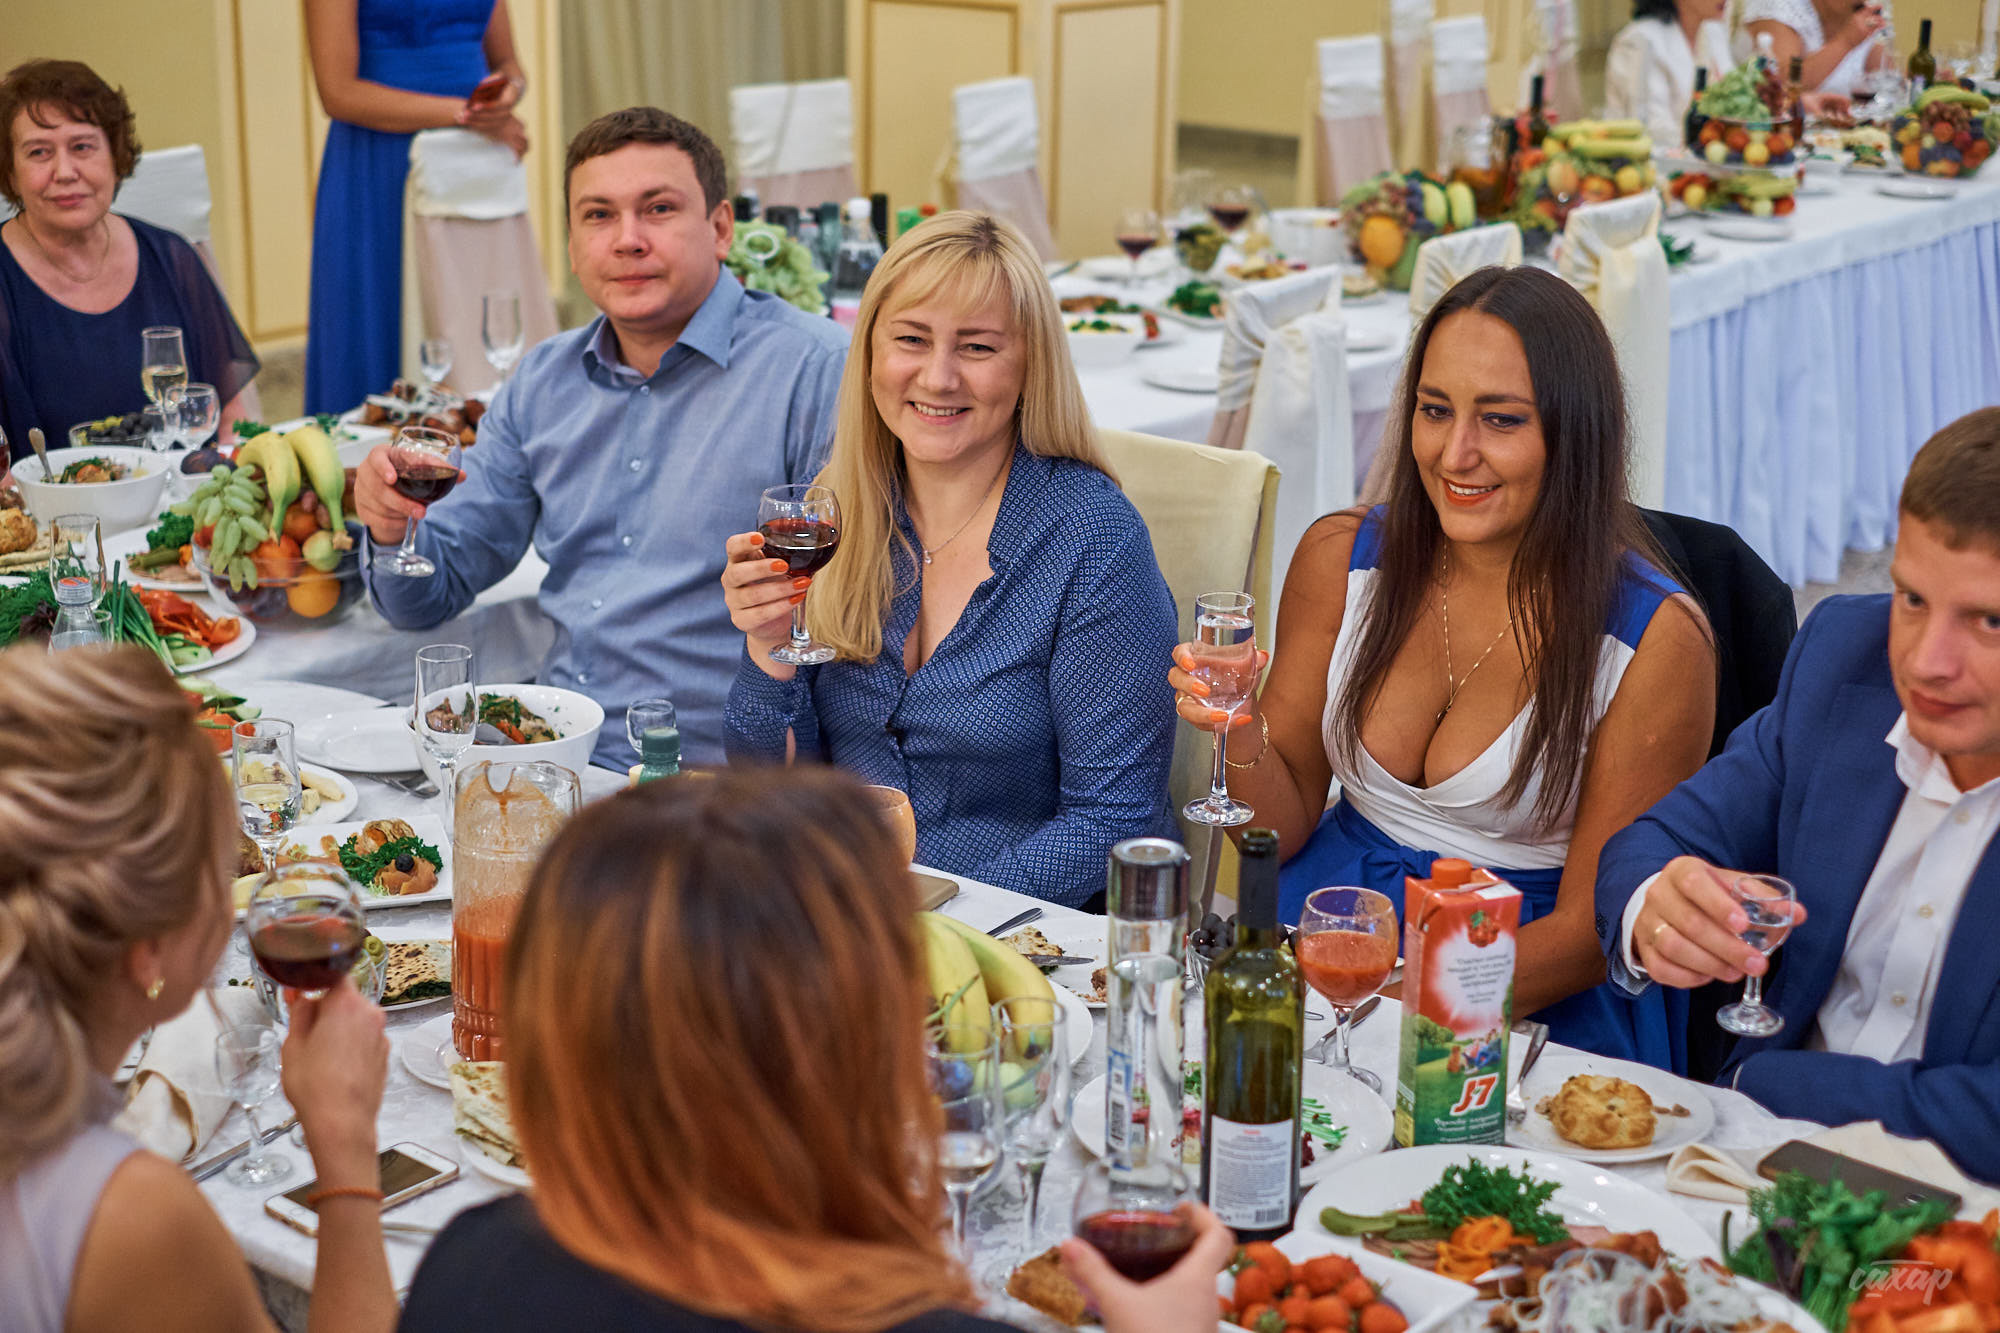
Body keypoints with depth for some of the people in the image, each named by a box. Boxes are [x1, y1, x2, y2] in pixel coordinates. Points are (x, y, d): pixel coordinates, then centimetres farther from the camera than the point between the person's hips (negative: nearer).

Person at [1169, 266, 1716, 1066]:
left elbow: (1592, 928, -9)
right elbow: (1282, 828, 7)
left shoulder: (1656, 639, -11)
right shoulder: (1341, 559, 2)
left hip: (1534, 1003, -3)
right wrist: (1243, 734, -14)